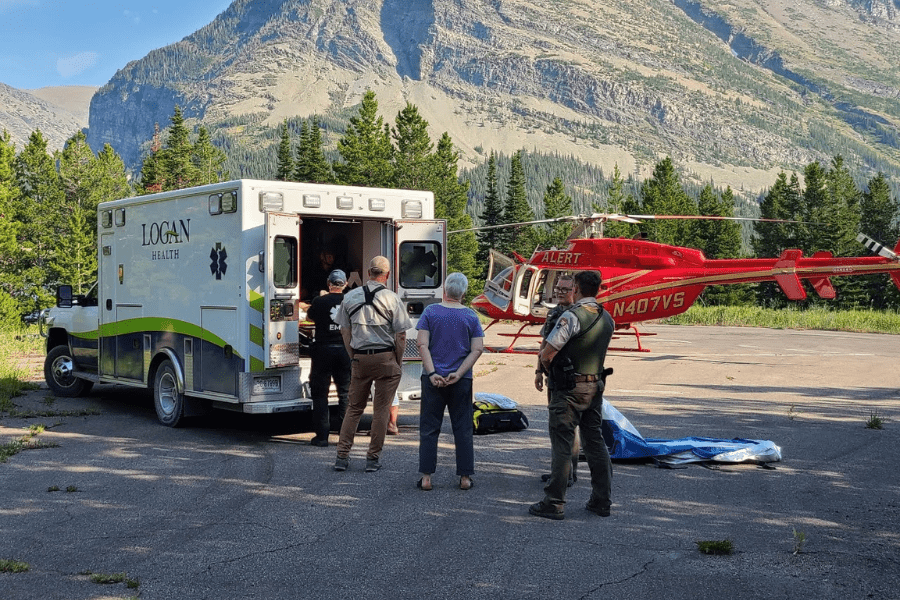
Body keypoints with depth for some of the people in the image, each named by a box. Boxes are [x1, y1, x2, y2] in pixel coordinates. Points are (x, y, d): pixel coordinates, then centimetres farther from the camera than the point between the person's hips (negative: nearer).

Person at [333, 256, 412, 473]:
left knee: (354, 407, 12)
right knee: (381, 409, 5)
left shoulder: (350, 297, 5)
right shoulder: (392, 299, -7)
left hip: (359, 358, 4)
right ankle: (373, 458, 9)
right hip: (385, 358, -3)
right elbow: (401, 336, -6)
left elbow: (345, 332, 10)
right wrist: (398, 363, 5)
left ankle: (342, 456, 11)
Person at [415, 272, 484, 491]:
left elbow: (422, 344, -10)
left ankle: (426, 477, 5)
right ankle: (465, 477, 10)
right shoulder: (471, 316, 2)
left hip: (433, 378, -1)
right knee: (463, 429, 8)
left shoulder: (431, 311, -2)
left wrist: (432, 373, -13)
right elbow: (477, 349, -5)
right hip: (462, 381, 1)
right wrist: (459, 373, -9)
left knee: (429, 428, 6)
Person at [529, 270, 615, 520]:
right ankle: (601, 501, 19)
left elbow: (546, 354, -16)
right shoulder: (607, 319, 8)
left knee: (562, 445, -3)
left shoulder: (572, 316, -17)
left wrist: (551, 370, 4)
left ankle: (554, 503, 1)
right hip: (595, 386, 7)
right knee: (595, 442, 14)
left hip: (570, 389, -7)